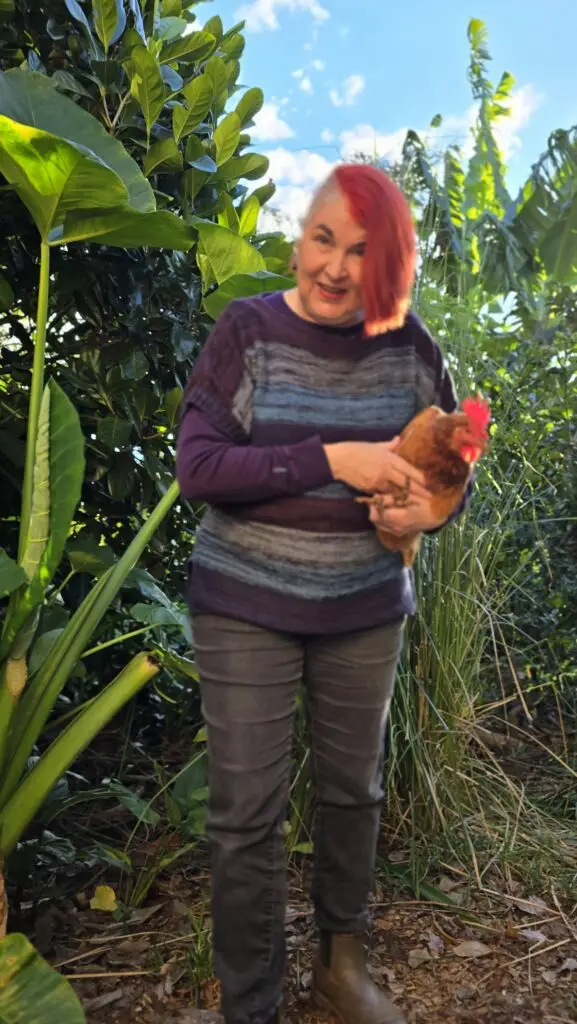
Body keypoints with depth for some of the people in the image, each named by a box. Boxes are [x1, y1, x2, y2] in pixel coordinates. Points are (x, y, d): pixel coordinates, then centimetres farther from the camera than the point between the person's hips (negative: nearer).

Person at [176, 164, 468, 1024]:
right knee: (247, 813, 4)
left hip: (366, 607, 3)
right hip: (247, 607, -2)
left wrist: (436, 503, -15)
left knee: (354, 790, 18)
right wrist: (332, 459, -25)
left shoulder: (410, 346, -2)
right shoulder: (247, 330, -9)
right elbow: (196, 466, -16)